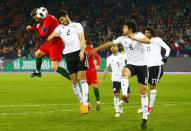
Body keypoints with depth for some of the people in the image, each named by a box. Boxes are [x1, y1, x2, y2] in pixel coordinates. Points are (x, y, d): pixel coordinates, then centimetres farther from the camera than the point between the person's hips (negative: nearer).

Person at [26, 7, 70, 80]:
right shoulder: (46, 19, 10)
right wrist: (31, 28, 13)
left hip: (56, 44, -10)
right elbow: (41, 29, 29)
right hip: (51, 42, 10)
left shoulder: (48, 19, -21)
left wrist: (39, 27, -3)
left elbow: (43, 34, -23)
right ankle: (37, 72, 47)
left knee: (54, 67, -18)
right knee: (37, 54, 25)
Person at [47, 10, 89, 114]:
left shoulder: (77, 25, 14)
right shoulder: (60, 27, 20)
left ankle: (85, 102, -12)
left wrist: (82, 51, -14)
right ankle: (81, 101, 15)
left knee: (82, 78, -11)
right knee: (74, 80, 1)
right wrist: (53, 35, -13)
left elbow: (82, 39, 3)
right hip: (68, 54, 3)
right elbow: (49, 39, 11)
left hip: (79, 53, -3)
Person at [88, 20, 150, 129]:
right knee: (125, 72, -36)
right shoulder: (122, 38, 5)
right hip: (131, 64, 3)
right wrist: (96, 49, 16)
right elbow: (110, 44, 14)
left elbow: (148, 41, -28)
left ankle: (145, 118, 5)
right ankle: (125, 96, -53)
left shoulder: (138, 35, -9)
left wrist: (134, 38, -39)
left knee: (143, 91, -1)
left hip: (142, 65, -3)